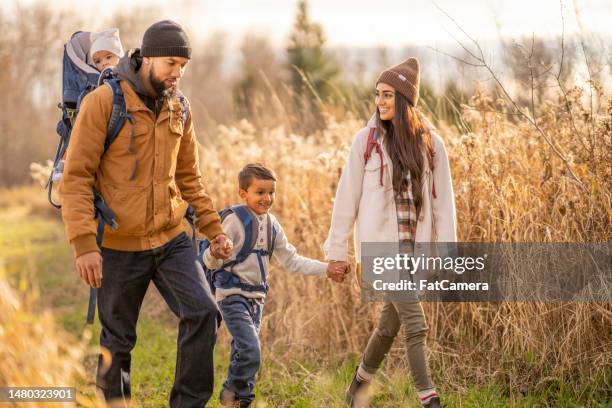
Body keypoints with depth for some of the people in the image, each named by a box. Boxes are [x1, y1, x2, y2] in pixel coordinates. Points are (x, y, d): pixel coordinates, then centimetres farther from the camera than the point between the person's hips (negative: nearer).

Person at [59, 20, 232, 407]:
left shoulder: (179, 108, 6)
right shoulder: (103, 101, -11)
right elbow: (76, 178, -14)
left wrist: (215, 229, 9)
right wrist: (84, 244, -20)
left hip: (173, 239, 4)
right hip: (120, 245, -4)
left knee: (203, 313, -11)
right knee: (117, 342, 6)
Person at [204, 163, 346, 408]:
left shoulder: (272, 226, 10)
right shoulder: (235, 220, -13)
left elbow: (292, 261, 17)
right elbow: (212, 262, -18)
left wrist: (326, 270, 11)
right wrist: (215, 253, -42)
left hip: (256, 297, 7)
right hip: (233, 296, -7)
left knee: (243, 354, 10)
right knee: (250, 352, -19)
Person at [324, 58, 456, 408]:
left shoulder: (430, 143, 3)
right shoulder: (367, 140, -2)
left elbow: (443, 200, 3)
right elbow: (348, 196, 2)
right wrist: (337, 248, 2)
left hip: (415, 246, 3)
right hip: (380, 243, -3)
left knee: (391, 323, 13)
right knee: (416, 323, -12)